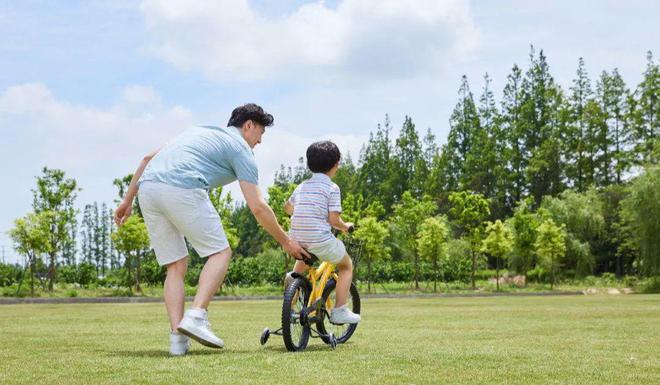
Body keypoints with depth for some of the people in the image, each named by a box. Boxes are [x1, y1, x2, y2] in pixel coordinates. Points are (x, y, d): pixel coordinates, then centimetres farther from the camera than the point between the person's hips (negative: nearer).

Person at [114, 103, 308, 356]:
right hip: (182, 190, -7)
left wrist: (127, 200, 31)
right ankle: (196, 316, -10)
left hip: (148, 188, 7)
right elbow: (257, 207, 6)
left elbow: (148, 158, 30)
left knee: (175, 265, 13)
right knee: (220, 252, 7)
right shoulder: (240, 148, 13)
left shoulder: (201, 131, 34)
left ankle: (177, 337, 3)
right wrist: (286, 242, 17)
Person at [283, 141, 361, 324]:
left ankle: (294, 275, 15)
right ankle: (339, 311, 10)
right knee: (347, 265, 19)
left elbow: (287, 207, 30)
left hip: (296, 239, 6)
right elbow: (333, 220, -10)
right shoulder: (332, 188, -4)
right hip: (320, 240, -6)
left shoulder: (302, 186, 14)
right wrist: (345, 226, 10)